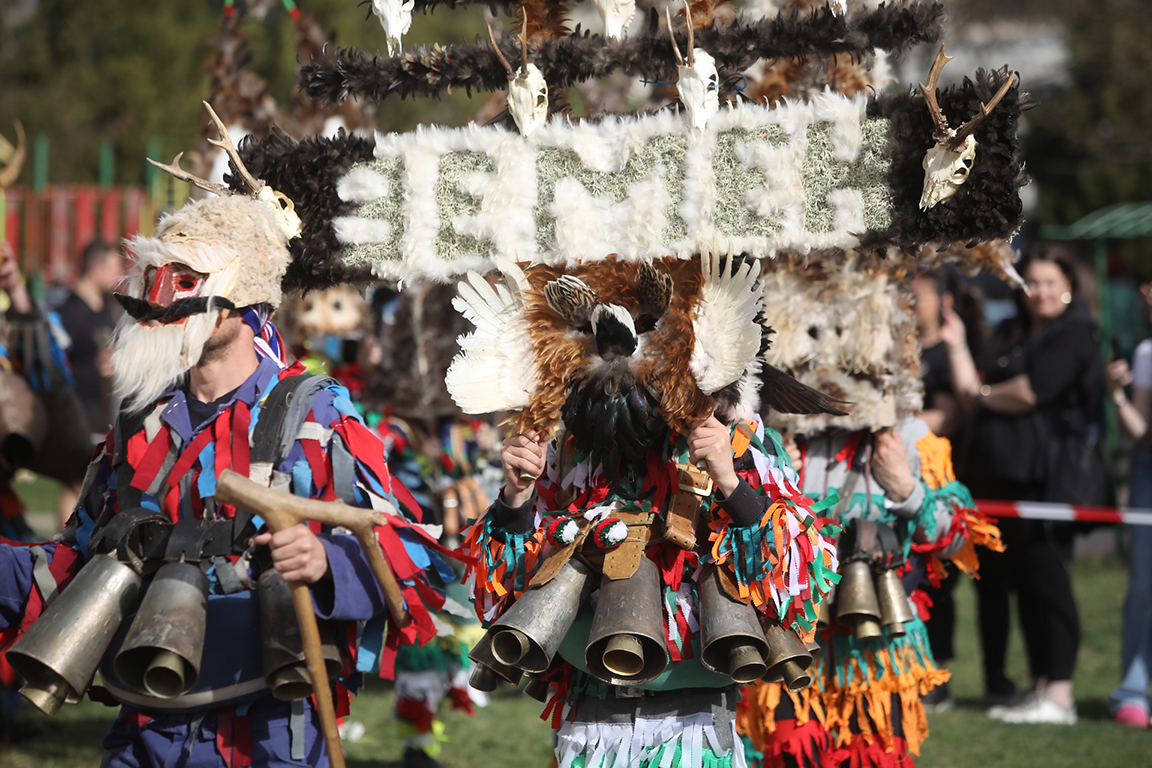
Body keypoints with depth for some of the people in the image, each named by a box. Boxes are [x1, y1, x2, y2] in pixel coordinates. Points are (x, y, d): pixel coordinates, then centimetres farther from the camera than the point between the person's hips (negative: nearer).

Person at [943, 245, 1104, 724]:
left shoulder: (1074, 335, -3)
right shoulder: (1009, 335, 20)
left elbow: (1031, 393, -13)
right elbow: (972, 397, 14)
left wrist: (985, 395, 4)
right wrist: (956, 347, 7)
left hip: (1047, 476, -7)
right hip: (1001, 476, 7)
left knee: (1046, 577, -9)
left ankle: (1059, 697, -7)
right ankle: (1040, 689, 12)